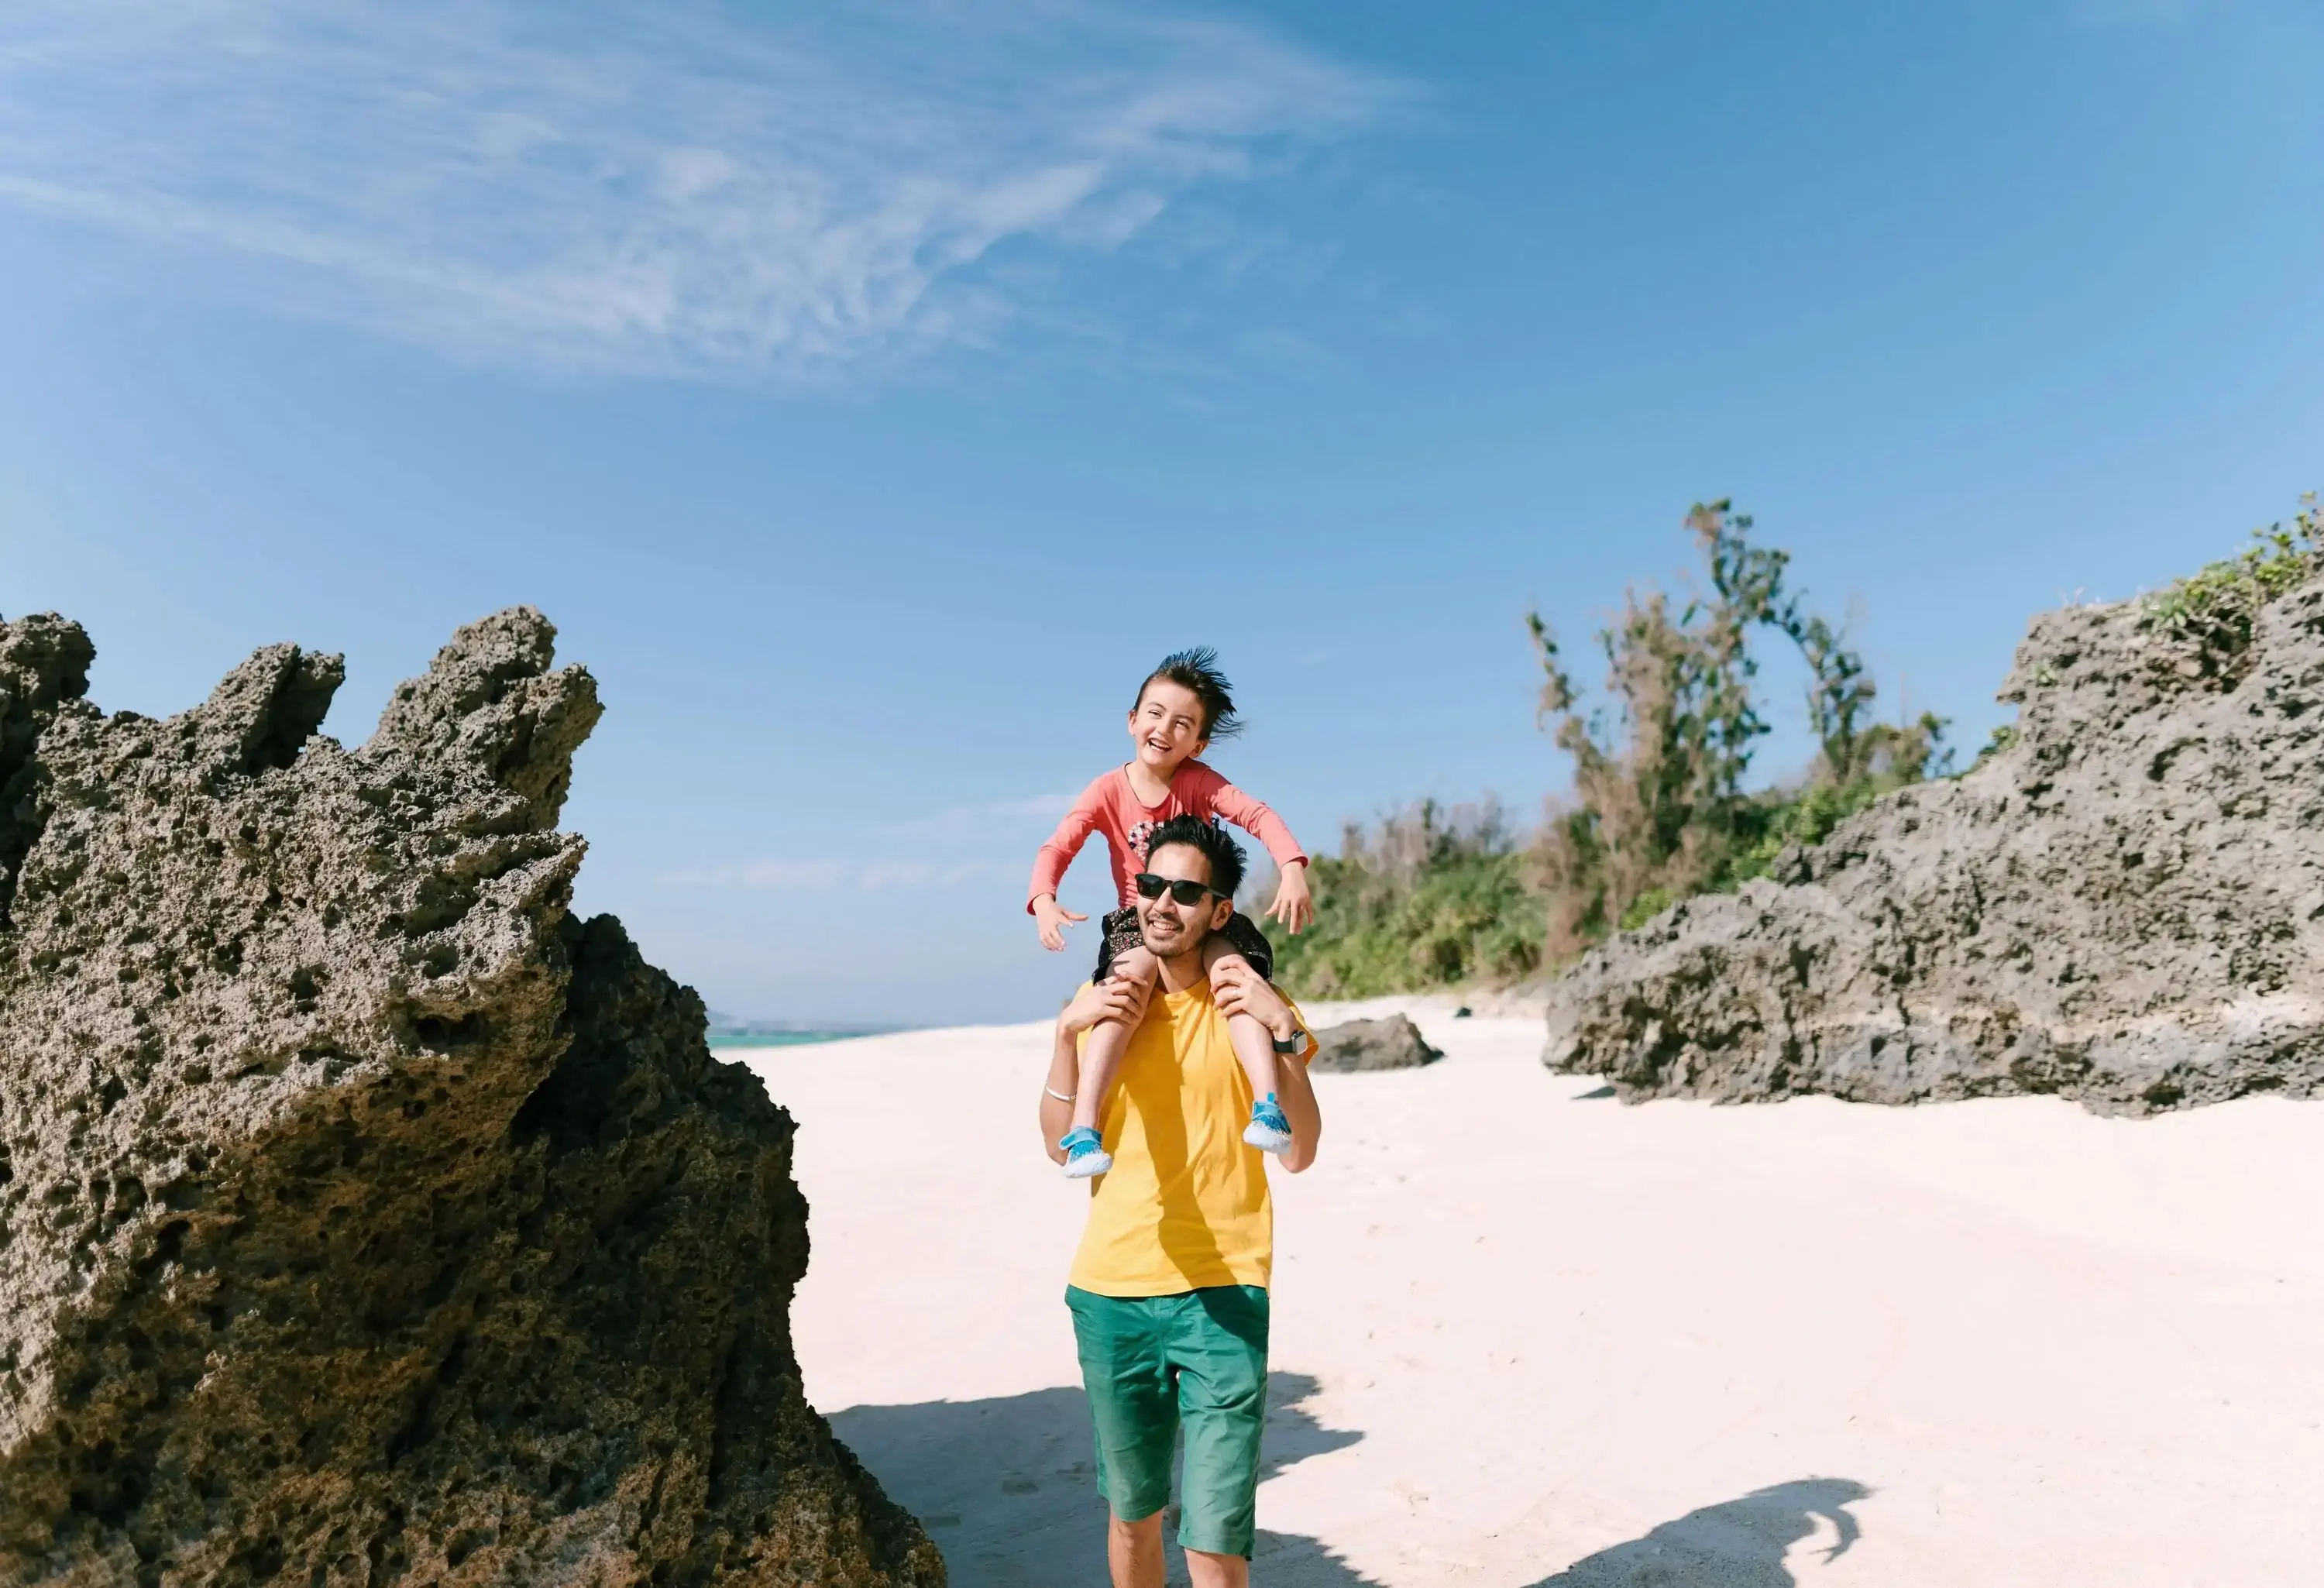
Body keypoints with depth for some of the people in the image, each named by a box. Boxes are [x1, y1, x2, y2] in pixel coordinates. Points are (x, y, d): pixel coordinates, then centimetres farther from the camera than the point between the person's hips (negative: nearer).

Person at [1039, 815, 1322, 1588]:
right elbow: (1061, 1146, 1)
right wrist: (1067, 1032, -11)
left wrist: (1284, 1032, -20)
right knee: (1131, 1512, 18)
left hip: (1222, 1296, -2)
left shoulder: (1248, 1005, -2)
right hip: (1110, 1293, 3)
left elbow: (1298, 1153, -9)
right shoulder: (1102, 1001, 5)